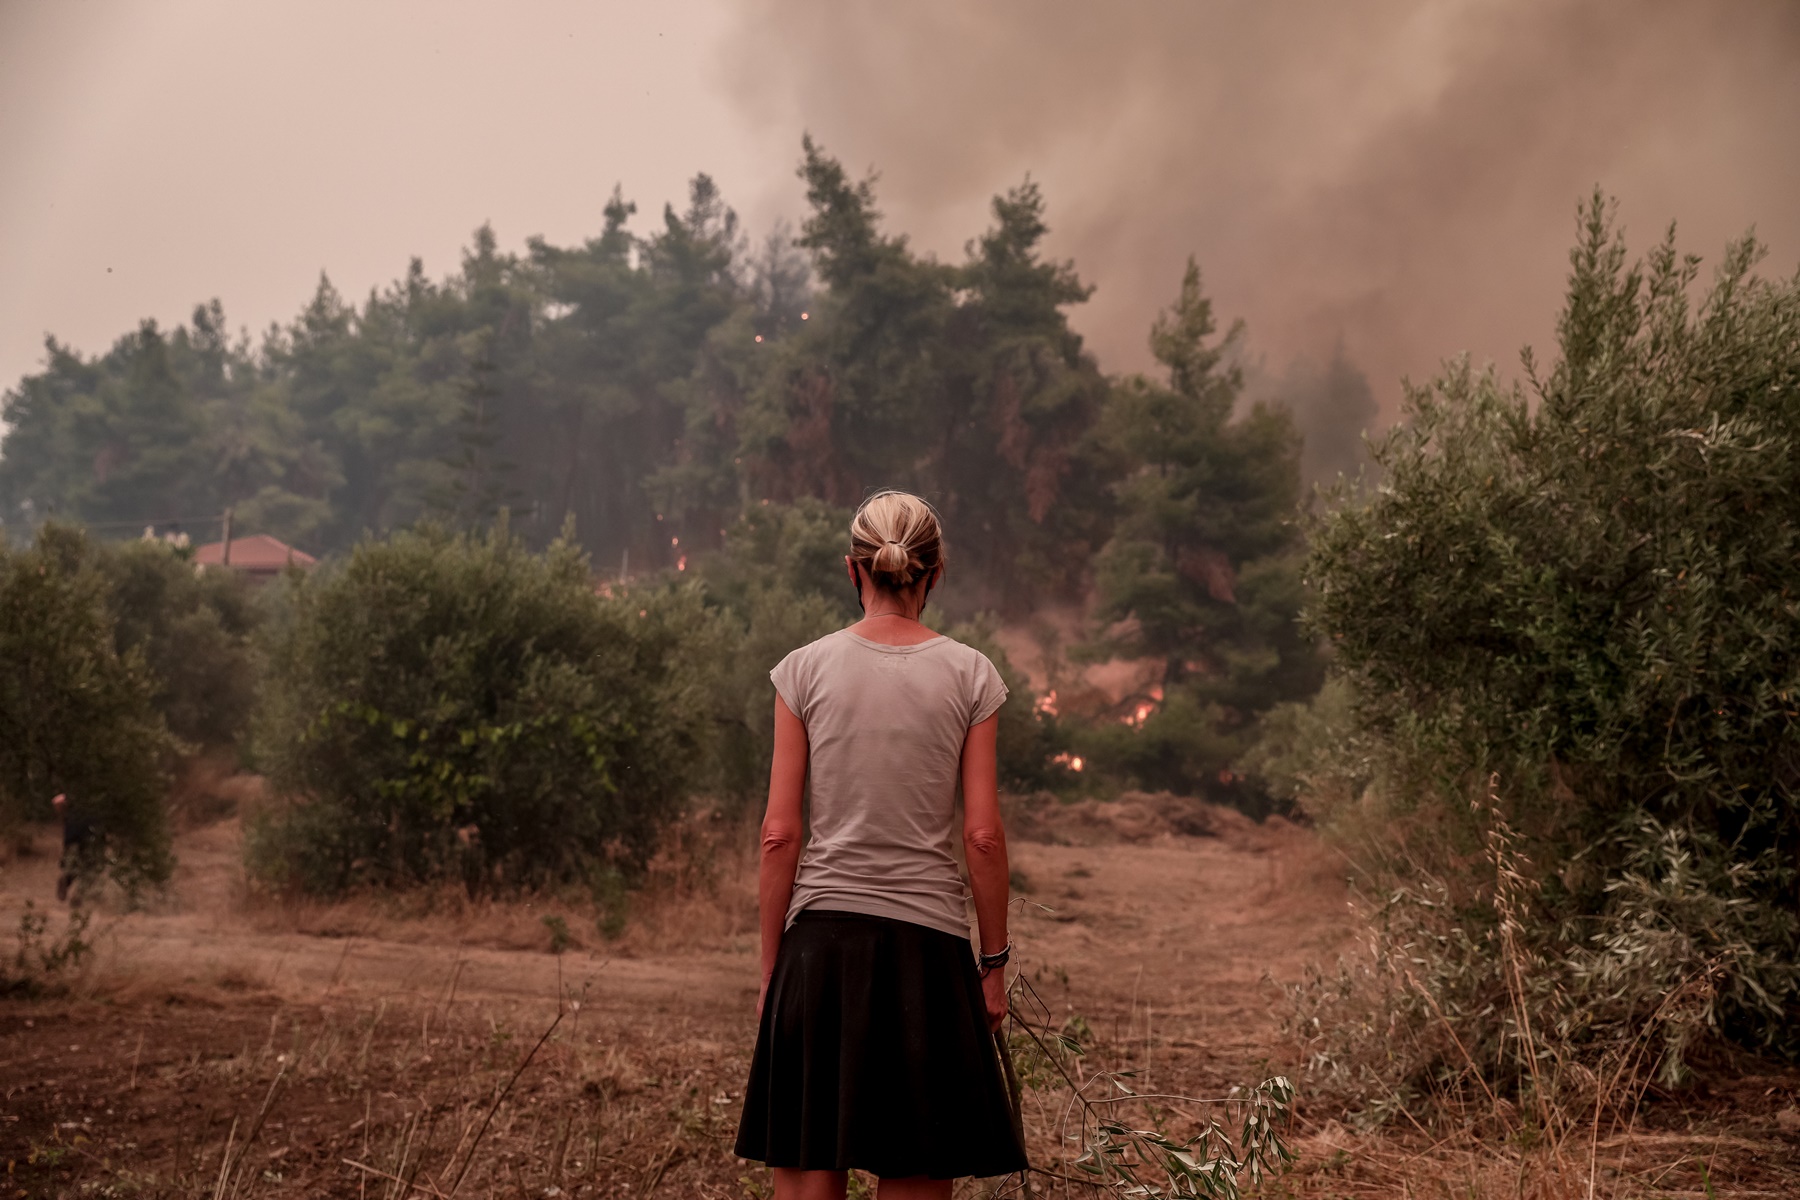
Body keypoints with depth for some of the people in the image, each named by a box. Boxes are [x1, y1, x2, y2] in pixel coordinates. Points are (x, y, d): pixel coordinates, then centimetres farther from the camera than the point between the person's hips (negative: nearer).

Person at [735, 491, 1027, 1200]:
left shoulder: (805, 670, 1)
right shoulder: (969, 676, 1)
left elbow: (780, 836, -1)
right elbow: (983, 836, -2)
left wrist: (771, 966, 7)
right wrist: (993, 962, 8)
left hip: (821, 938, 0)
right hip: (927, 939, 0)